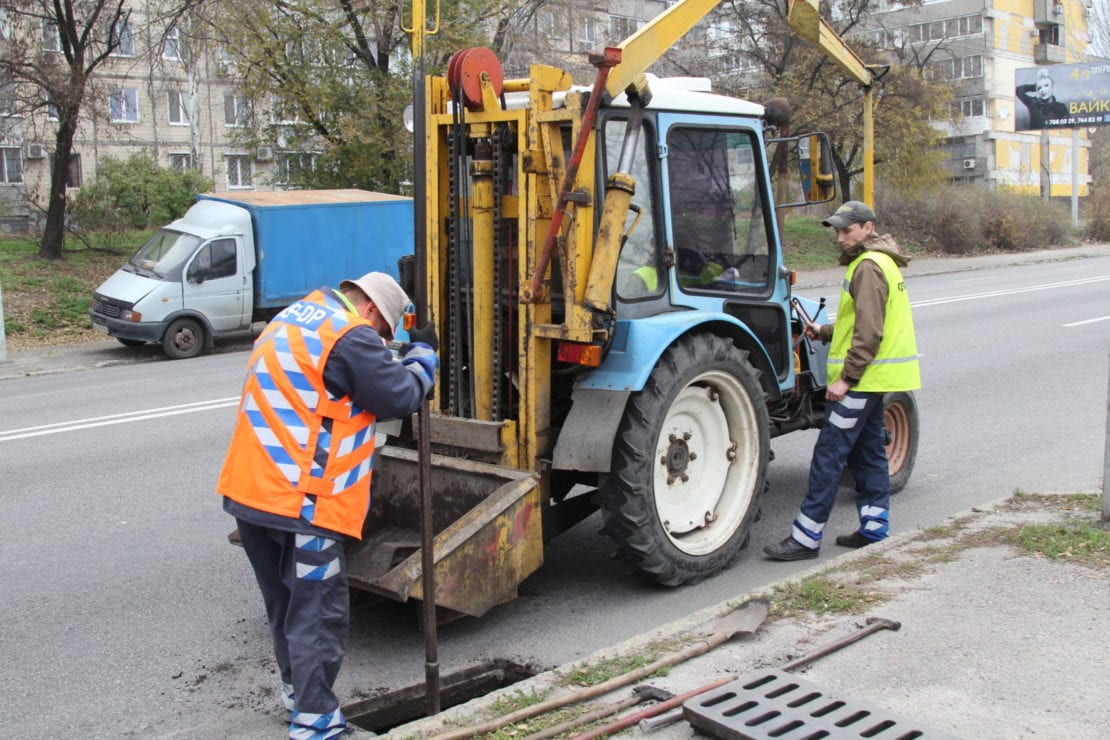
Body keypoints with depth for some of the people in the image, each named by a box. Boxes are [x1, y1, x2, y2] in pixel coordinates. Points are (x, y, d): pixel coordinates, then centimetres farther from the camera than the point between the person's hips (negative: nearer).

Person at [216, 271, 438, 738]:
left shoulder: (288, 321, 17)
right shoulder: (350, 337, -13)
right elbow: (400, 397, -10)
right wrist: (423, 354, 6)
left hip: (248, 490, 9)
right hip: (302, 502, -9)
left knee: (284, 604, 22)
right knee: (317, 613, 1)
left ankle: (296, 691, 36)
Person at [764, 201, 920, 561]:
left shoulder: (869, 267, -15)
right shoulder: (876, 263, 18)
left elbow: (870, 332, -22)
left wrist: (846, 377, -23)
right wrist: (824, 331, 9)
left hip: (862, 379, -11)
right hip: (871, 378, 11)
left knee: (829, 454, -9)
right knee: (867, 451, 15)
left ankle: (805, 538, -7)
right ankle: (874, 527, 22)